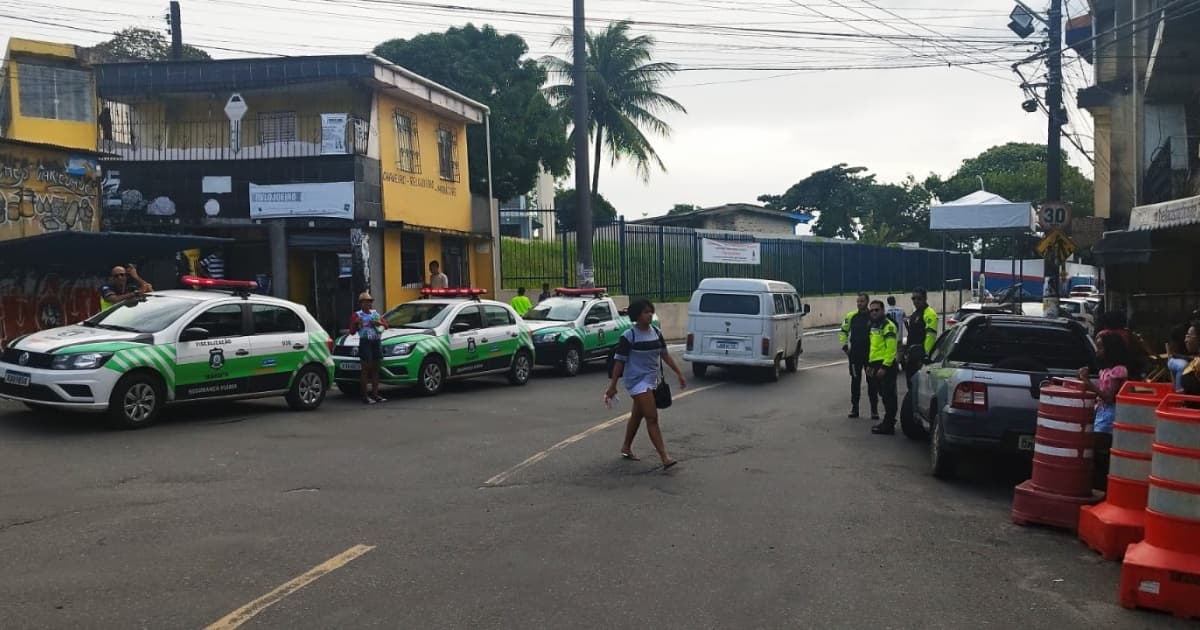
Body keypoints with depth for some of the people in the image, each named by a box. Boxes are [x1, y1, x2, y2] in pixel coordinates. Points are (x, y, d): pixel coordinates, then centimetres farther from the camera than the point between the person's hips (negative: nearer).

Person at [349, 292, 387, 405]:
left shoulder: (375, 313, 17)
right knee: (366, 369, -7)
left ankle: (375, 394, 12)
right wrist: (355, 324, -22)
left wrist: (378, 323, -4)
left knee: (375, 369, 7)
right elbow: (352, 332, -2)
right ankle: (365, 396, -6)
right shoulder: (356, 315, 2)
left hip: (377, 342, 5)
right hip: (365, 342, -5)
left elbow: (386, 324, 16)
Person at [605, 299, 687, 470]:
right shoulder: (629, 336, -14)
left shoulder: (656, 332, 5)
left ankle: (626, 447, 38)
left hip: (651, 379, 7)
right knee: (652, 418, -12)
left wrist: (679, 373, 9)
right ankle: (664, 457, -13)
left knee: (637, 415, 20)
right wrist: (612, 386, -10)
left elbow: (665, 355, 13)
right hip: (637, 380, -7)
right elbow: (619, 361, -12)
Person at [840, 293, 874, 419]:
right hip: (854, 354, 2)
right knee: (855, 381, 9)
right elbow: (844, 331, 13)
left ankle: (874, 409, 11)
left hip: (870, 353, -2)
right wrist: (844, 345, 4)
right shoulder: (851, 316, 2)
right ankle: (854, 408, 17)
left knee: (871, 381, 3)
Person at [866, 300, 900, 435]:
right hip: (876, 365, 10)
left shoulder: (888, 326, -12)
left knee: (888, 396, -5)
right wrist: (870, 365, 19)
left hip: (886, 366, -10)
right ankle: (888, 422, 24)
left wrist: (884, 367, -23)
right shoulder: (873, 325, 18)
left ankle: (888, 426, -2)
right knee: (884, 394, 15)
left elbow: (891, 348, -19)